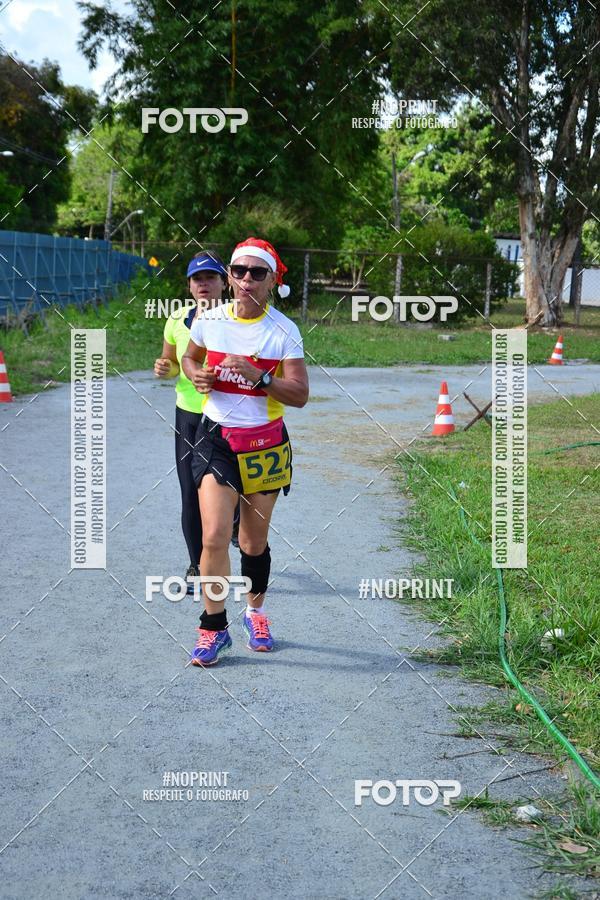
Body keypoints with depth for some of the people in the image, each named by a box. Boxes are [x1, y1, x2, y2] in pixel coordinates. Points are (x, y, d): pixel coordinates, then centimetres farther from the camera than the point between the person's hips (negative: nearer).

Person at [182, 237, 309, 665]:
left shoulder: (283, 330, -8)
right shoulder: (210, 319, -1)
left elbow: (300, 395, -10)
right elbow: (190, 357, 18)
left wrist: (259, 376, -23)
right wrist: (197, 375, -4)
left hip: (264, 443, 0)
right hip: (216, 438, 0)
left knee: (255, 541, 10)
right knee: (214, 537, -13)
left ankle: (256, 612, 35)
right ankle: (214, 627, 2)